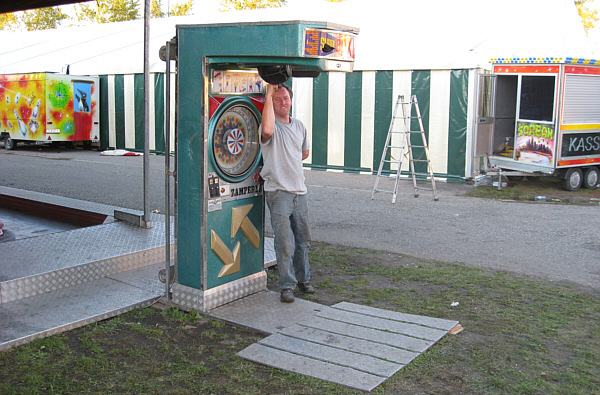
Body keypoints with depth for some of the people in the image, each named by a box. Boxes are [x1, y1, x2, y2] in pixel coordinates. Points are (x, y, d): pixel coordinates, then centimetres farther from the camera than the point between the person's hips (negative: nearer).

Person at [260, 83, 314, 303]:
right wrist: (269, 94, -27)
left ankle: (303, 278, 31)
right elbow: (267, 130, -34)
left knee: (303, 239, 15)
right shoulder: (272, 126, -8)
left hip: (299, 191, 6)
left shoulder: (299, 126, 13)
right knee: (284, 241, -8)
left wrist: (286, 161, 10)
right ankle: (286, 285, 3)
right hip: (278, 192, -6)